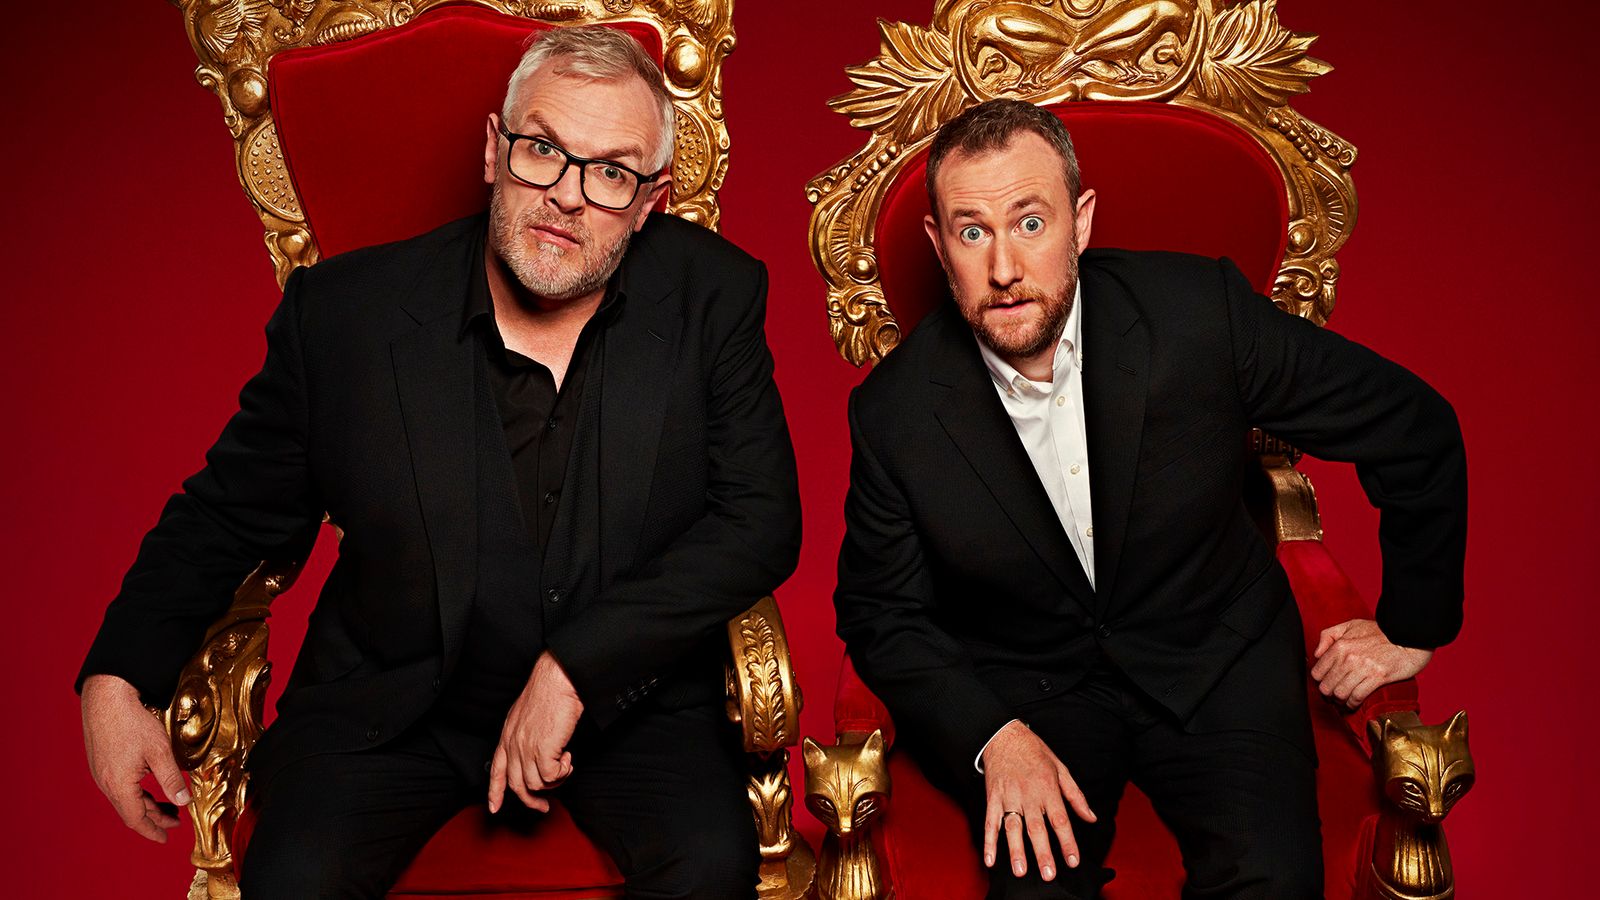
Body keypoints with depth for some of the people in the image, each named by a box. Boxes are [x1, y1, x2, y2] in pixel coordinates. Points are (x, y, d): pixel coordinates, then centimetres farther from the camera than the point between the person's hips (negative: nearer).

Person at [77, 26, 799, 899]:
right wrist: (116, 675, -9)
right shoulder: (343, 312, -8)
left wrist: (575, 665, -18)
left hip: (629, 687, 0)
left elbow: (761, 518, -10)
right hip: (390, 695, 0)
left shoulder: (712, 296, -8)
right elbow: (226, 514, 5)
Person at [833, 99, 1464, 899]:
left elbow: (1414, 428, -3)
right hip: (1021, 688, 0)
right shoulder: (893, 413, -14)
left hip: (1214, 659, 1)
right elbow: (881, 614, 0)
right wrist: (990, 735, -15)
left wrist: (1412, 624, 4)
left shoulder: (1199, 314, -16)